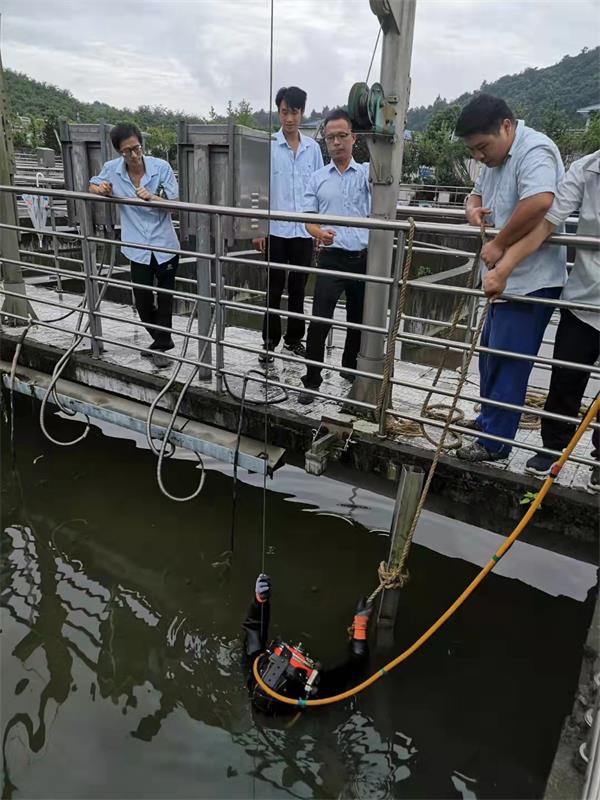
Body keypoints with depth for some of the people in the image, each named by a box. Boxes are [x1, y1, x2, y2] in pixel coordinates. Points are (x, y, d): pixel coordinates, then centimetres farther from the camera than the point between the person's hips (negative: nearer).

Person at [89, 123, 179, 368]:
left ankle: (160, 345, 21)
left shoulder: (161, 167, -11)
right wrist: (100, 188, -10)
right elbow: (92, 185, 14)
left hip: (164, 245, -2)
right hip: (138, 247, 2)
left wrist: (151, 197, -27)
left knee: (165, 297, 7)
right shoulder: (112, 168, -4)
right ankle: (161, 340, 30)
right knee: (143, 301, 8)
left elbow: (174, 202, -9)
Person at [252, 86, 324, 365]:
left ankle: (294, 338, 24)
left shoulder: (312, 147, 6)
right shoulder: (267, 146, -3)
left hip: (304, 230, 3)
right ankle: (269, 341, 17)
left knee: (298, 288, 11)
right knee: (274, 288, 5)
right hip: (275, 229, -3)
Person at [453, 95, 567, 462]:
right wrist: (474, 208, 4)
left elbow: (539, 201, -35)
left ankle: (495, 441, 5)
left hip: (531, 279, -10)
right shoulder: (495, 157, 15)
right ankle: (489, 418, 34)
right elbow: (478, 193, 28)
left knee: (507, 360, -6)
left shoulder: (534, 151, -17)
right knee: (491, 350, 18)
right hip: (507, 276, 10)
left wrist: (499, 244, -26)